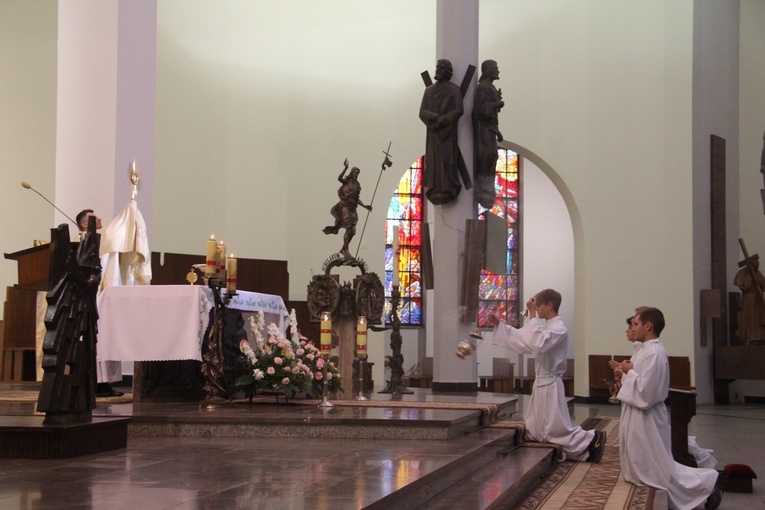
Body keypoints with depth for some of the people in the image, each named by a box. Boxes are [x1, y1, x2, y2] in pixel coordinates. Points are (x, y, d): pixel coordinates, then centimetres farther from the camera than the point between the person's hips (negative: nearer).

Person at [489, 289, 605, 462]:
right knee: (534, 433, 16)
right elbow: (521, 339, 18)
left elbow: (538, 344, -34)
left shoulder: (558, 329, -17)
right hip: (541, 383, 10)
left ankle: (592, 439, 10)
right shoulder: (547, 327, 14)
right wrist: (499, 324, 12)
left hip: (549, 385, -10)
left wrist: (532, 315, -29)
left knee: (556, 431, -4)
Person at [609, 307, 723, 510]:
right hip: (636, 417, 10)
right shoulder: (644, 349, 8)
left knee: (661, 470, 0)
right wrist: (625, 371, 3)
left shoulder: (654, 354, -22)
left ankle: (709, 482, 9)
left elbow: (646, 392, -27)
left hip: (645, 419, -10)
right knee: (642, 469, 18)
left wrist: (629, 372, -15)